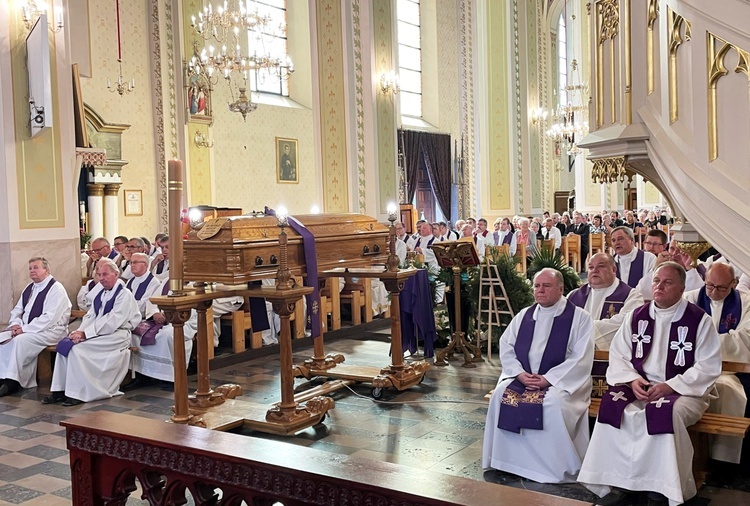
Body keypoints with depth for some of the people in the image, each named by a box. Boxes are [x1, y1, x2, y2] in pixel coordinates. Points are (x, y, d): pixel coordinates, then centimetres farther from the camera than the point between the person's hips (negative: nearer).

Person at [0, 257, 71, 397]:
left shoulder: (56, 288, -12)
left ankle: (12, 381, -22)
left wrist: (25, 329, -20)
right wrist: (15, 324, -3)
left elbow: (50, 318, -21)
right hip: (25, 330, 8)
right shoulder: (29, 288, 15)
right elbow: (17, 311, 20)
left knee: (20, 340, -30)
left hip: (50, 331, -8)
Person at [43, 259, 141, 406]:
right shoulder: (101, 294, 18)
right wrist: (80, 331, -9)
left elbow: (111, 322, -18)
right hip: (98, 334, 8)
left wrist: (85, 333, -20)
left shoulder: (124, 294, -10)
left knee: (77, 348, -24)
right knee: (64, 343, -11)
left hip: (116, 335, -8)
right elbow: (90, 316, 12)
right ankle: (60, 390, -11)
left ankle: (76, 394, -16)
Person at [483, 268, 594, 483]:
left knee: (553, 403, -34)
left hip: (561, 381, -5)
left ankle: (556, 469, -17)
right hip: (523, 378, 5)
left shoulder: (578, 317, -4)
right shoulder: (524, 316, 12)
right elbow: (506, 347, 9)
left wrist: (548, 379, -18)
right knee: (500, 396, -20)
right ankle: (509, 461, -8)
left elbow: (581, 358, -12)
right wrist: (520, 374, -9)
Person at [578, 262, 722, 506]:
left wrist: (670, 386, -18)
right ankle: (617, 483, -19)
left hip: (684, 391, -3)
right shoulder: (637, 316, 7)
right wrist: (632, 379, -14)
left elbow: (709, 367, -8)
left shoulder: (699, 320, -4)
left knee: (666, 413, -35)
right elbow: (618, 355, 7)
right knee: (612, 406, -25)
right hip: (641, 387, 4)